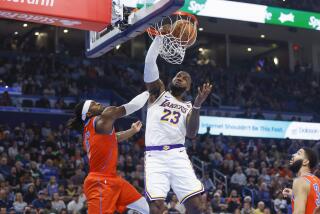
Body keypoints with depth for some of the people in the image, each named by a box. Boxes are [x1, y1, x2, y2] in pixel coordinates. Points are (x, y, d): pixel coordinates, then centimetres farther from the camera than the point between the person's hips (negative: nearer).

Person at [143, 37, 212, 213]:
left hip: (178, 155, 2)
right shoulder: (159, 92, 16)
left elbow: (191, 134, 1)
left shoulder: (188, 107, 20)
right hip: (155, 156, -2)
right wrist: (160, 37, -5)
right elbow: (149, 62, 2)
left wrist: (197, 105, -10)